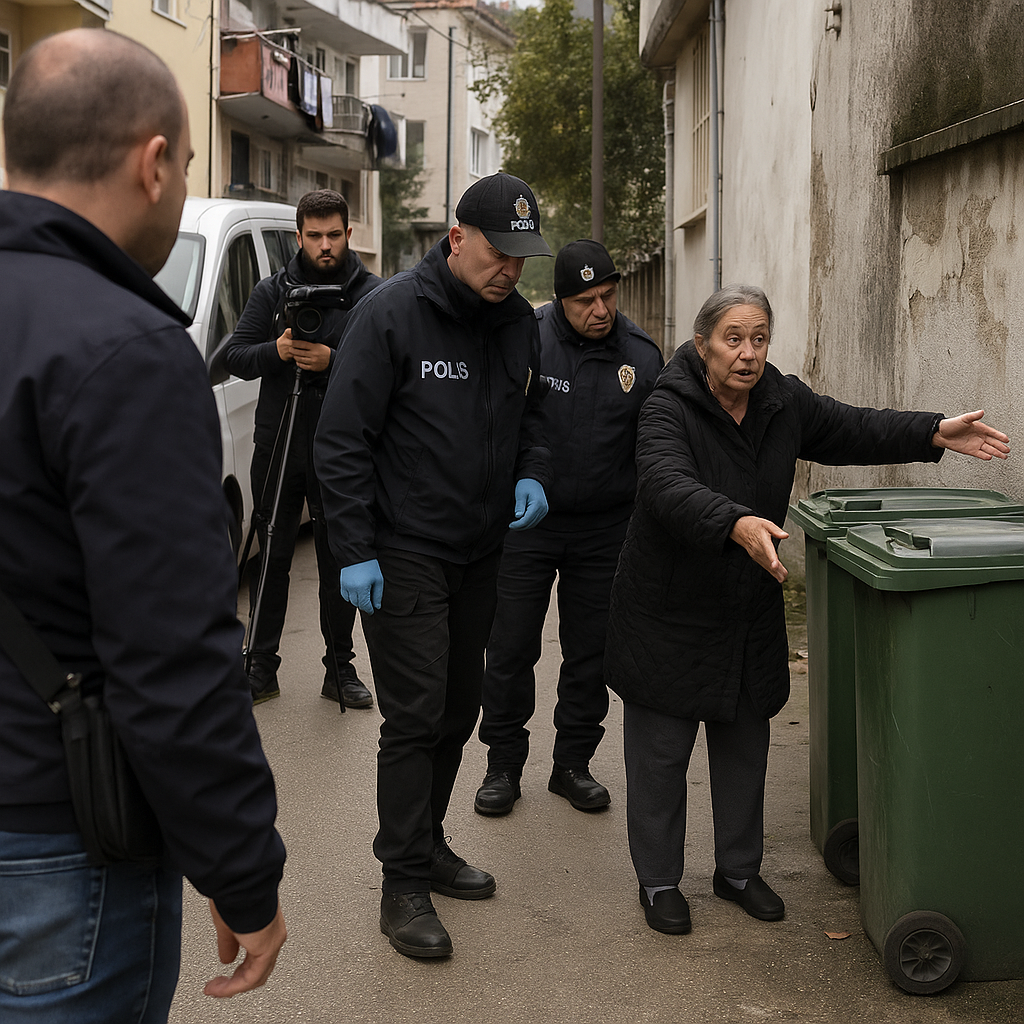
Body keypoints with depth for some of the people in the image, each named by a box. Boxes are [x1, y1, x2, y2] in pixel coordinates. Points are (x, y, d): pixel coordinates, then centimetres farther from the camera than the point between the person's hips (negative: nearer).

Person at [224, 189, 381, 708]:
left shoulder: (372, 295, 0)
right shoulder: (272, 291, 8)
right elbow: (235, 356, 4)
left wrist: (332, 361, -22)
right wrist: (277, 350, -15)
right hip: (277, 446, 2)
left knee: (339, 562, 6)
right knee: (272, 558, 7)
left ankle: (340, 667, 16)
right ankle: (261, 666, 16)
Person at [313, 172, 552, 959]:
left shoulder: (518, 320, 5)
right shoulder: (392, 313, -14)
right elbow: (342, 441, -13)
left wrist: (532, 473, -2)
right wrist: (356, 552, -16)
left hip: (480, 553, 7)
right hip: (404, 556, -7)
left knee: (458, 710, 15)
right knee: (415, 717, -6)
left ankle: (428, 842, 31)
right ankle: (405, 882, 4)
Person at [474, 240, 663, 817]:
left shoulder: (641, 355, -2)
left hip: (605, 529, 2)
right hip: (526, 522, -2)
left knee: (591, 654, 10)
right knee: (511, 649, 3)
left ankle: (574, 765, 25)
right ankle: (505, 764, 19)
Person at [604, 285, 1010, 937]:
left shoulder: (785, 403, 0)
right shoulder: (669, 410, -20)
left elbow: (853, 431, 12)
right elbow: (669, 487, -37)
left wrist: (934, 433, -1)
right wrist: (737, 524, -54)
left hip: (751, 614, 6)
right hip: (670, 613, -5)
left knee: (746, 747, 16)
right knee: (661, 752, 5)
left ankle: (740, 870, 34)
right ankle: (659, 881, 22)